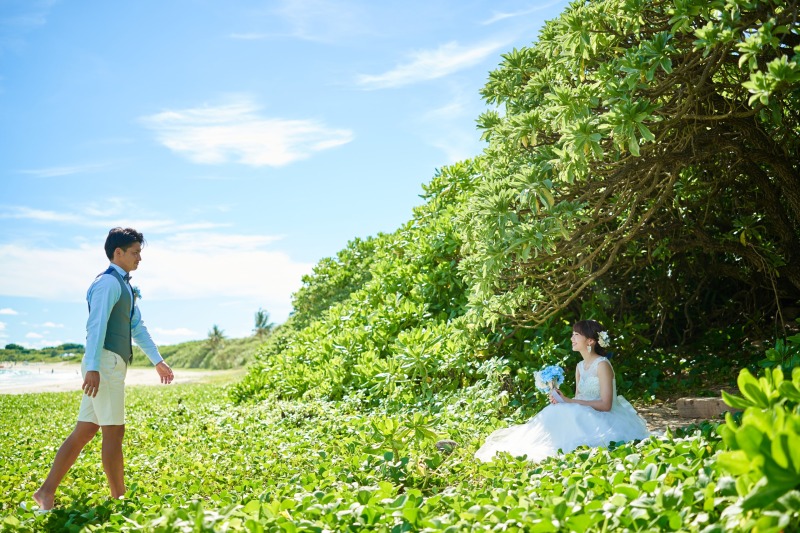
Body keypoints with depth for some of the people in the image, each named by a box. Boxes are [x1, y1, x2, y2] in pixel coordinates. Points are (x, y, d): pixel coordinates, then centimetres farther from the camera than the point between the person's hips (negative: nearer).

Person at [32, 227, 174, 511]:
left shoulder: (124, 286, 21)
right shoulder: (108, 282, -10)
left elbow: (137, 327, 23)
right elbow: (96, 325, -20)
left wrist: (158, 360, 21)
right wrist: (93, 367, -28)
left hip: (113, 365, 10)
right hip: (104, 363, -10)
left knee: (84, 432, 9)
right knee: (114, 432, -4)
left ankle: (47, 492, 12)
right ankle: (119, 498, 4)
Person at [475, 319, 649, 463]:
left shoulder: (602, 365, -12)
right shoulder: (580, 367, 12)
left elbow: (605, 404, -18)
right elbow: (578, 401, 12)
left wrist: (570, 402, -18)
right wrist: (562, 400, -10)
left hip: (605, 419, -7)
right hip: (585, 416, 7)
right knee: (555, 412, -17)